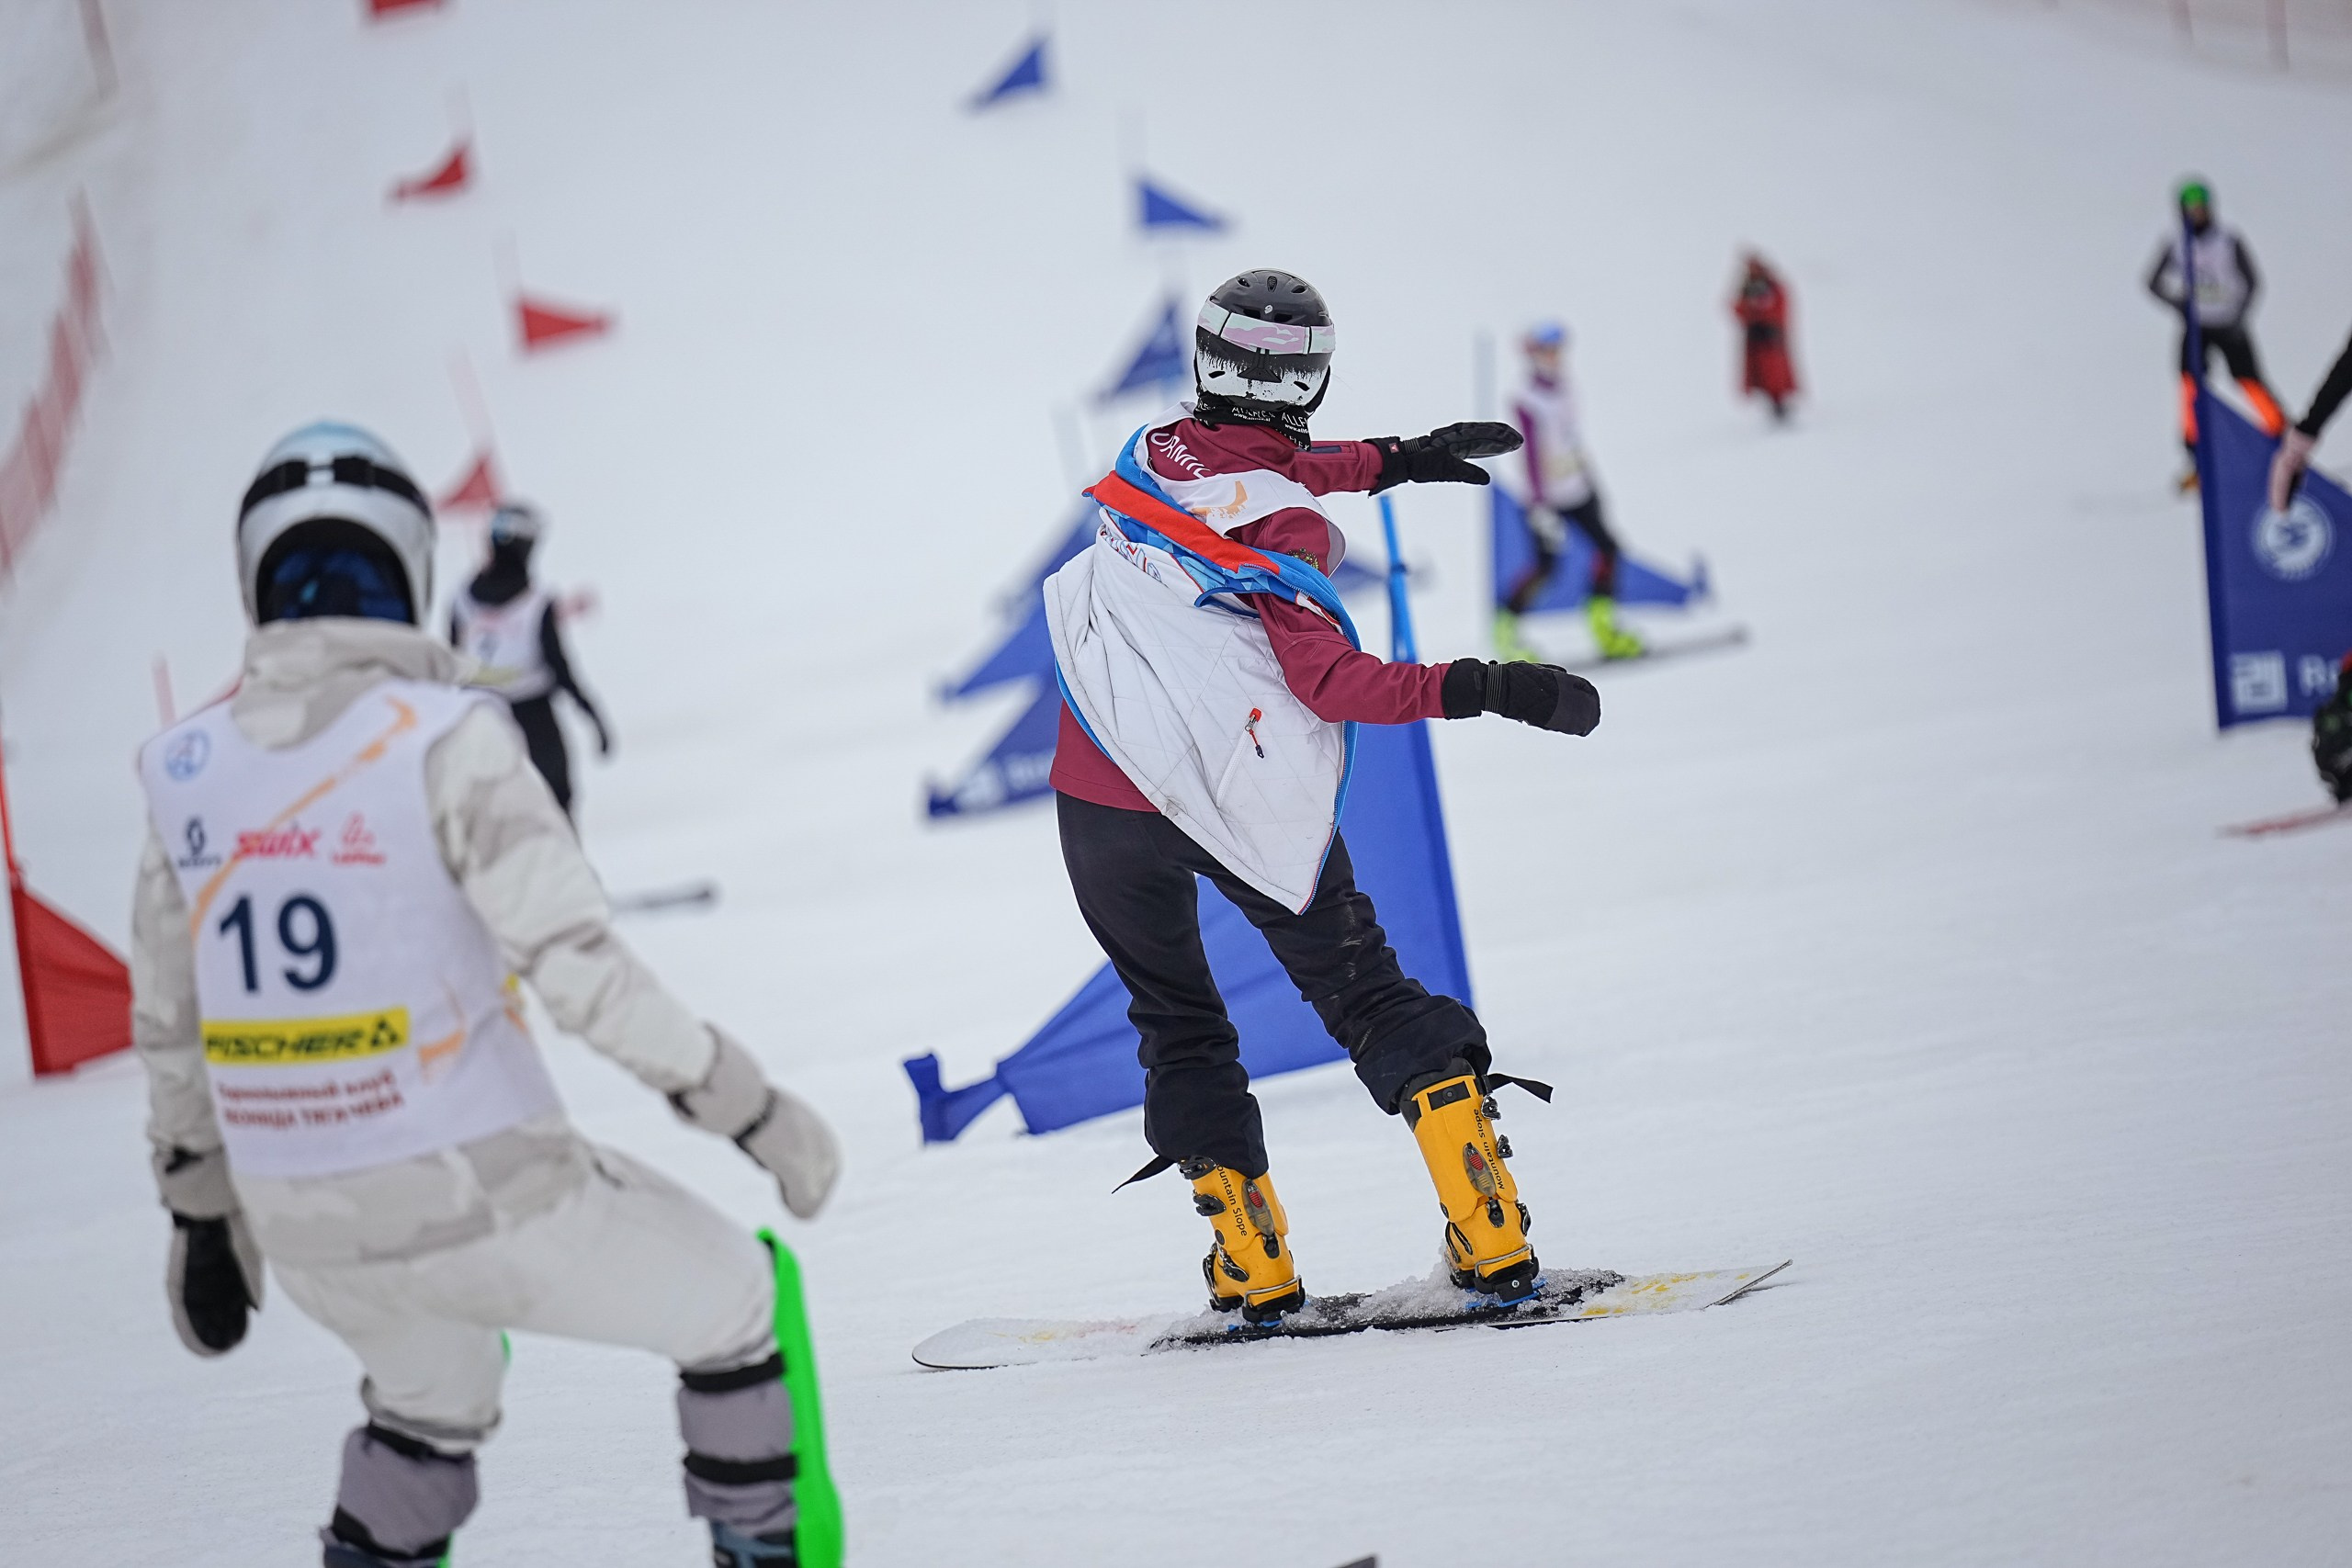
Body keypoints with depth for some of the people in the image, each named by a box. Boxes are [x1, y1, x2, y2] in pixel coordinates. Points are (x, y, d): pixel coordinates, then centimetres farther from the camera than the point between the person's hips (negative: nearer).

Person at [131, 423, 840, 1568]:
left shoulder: (187, 772, 2)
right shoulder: (441, 739, -14)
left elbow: (169, 1030, 11)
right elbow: (577, 962, -19)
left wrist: (199, 1215, 24)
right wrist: (751, 1108, -11)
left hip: (306, 1230, 6)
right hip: (481, 1202, -5)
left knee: (432, 1395, 33)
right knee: (728, 1298, 19)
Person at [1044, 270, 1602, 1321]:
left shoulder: (1155, 453, 3)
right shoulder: (1278, 523, -13)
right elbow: (1331, 682, -23)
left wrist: (1394, 460, 30)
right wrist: (1487, 689, -27)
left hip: (1100, 800, 3)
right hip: (1250, 802, -3)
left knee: (1176, 1022, 19)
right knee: (1371, 998, 8)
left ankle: (1252, 1266, 13)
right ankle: (1492, 1242, -2)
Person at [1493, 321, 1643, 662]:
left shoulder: (1561, 389, 8)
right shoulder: (1527, 401, -17)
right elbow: (1531, 454, -21)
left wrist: (1589, 477, 24)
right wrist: (1540, 507, -25)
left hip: (1576, 490, 8)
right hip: (1548, 495, -8)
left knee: (1607, 546, 4)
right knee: (1546, 564, -12)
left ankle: (1602, 624, 14)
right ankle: (1506, 627, 3)